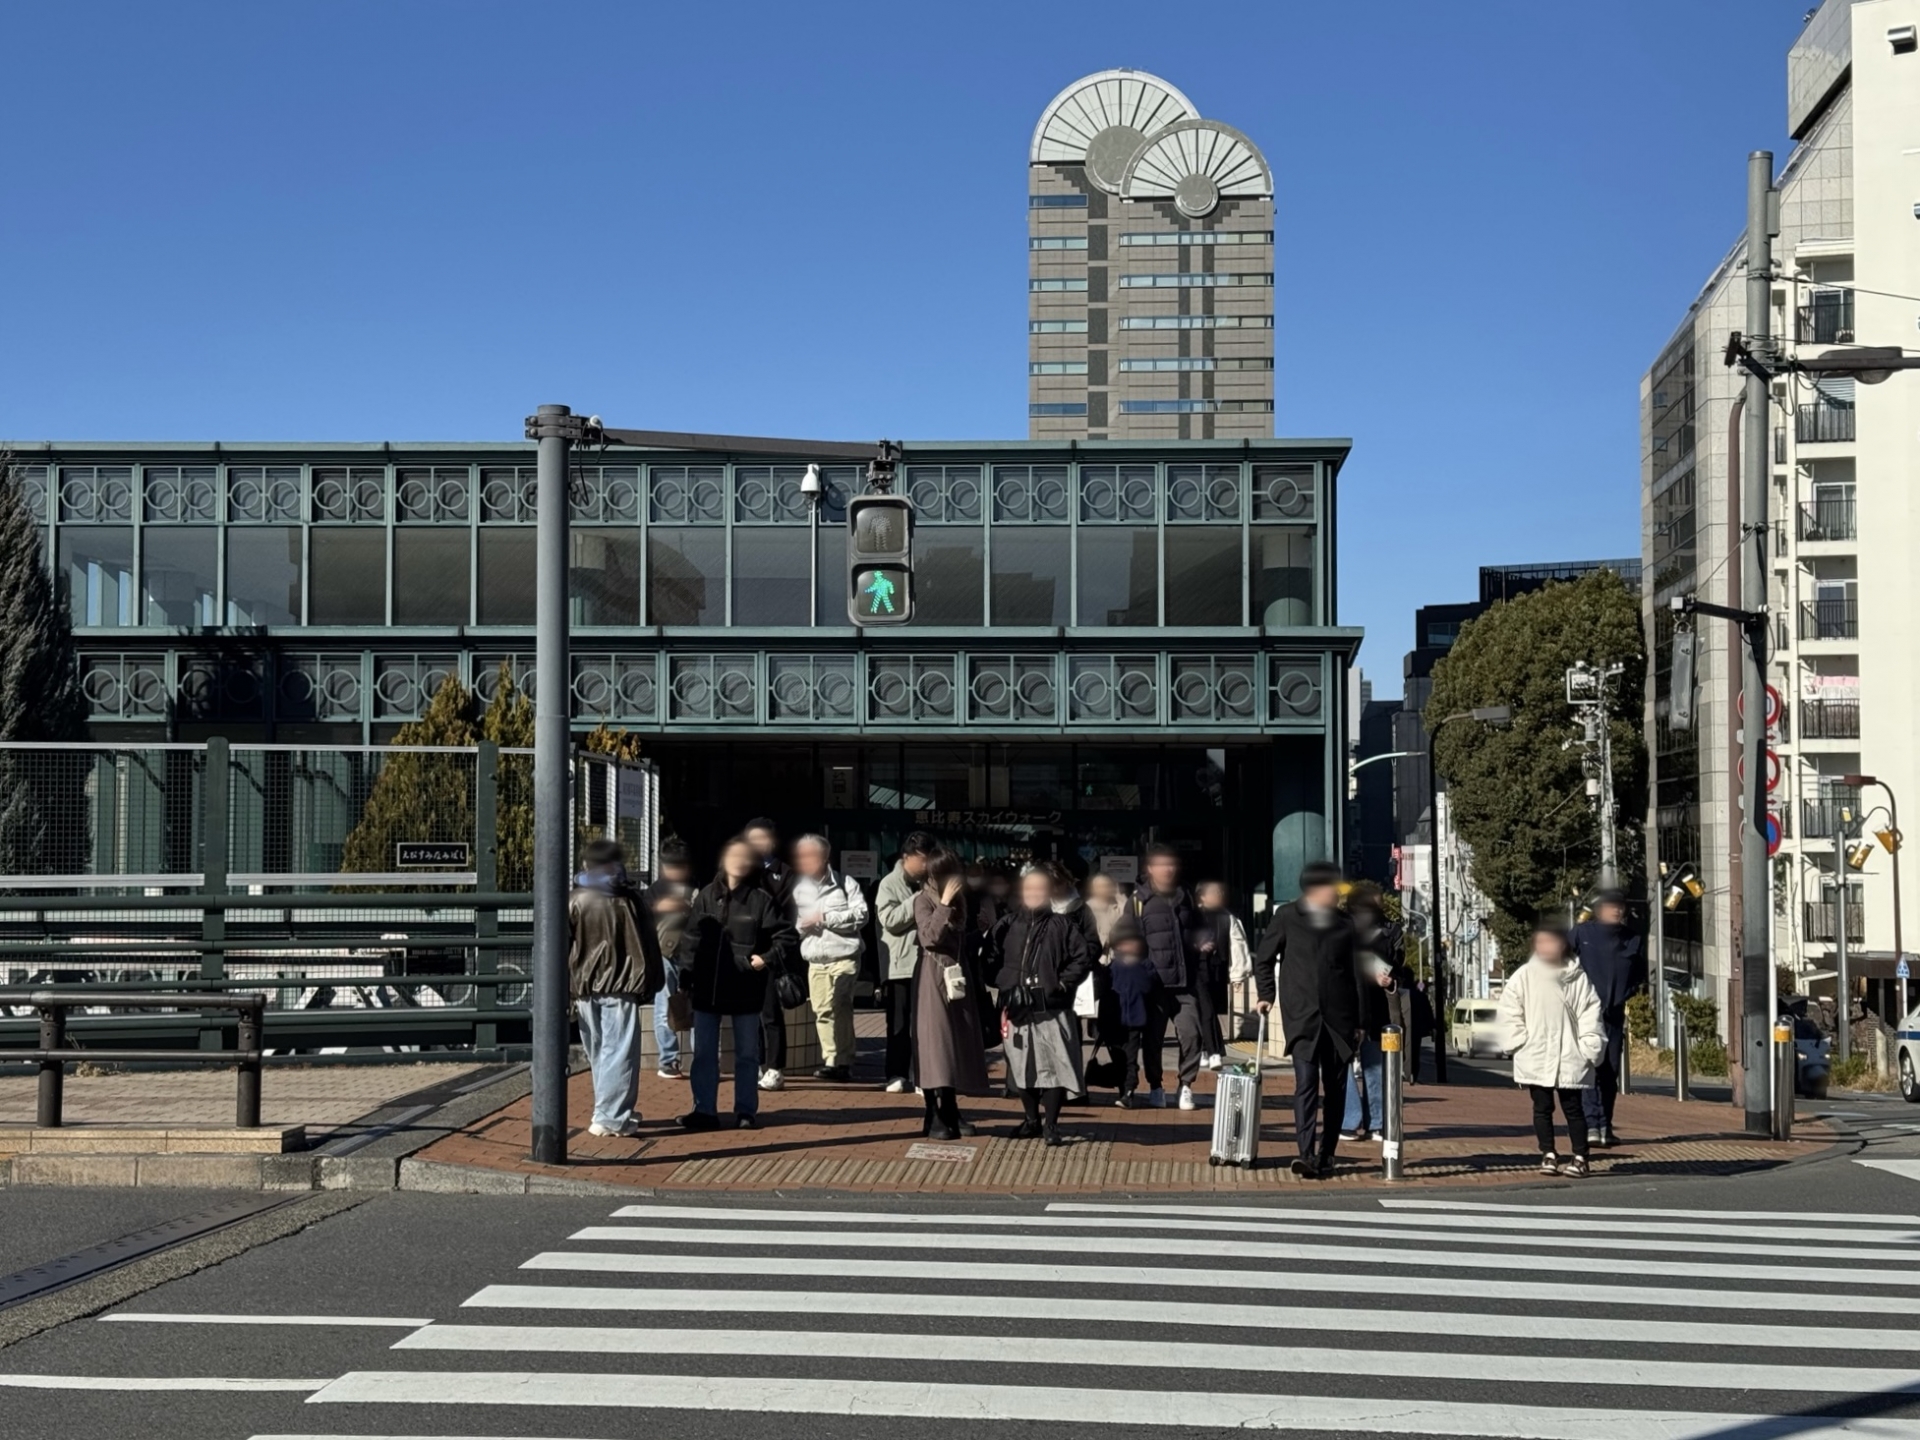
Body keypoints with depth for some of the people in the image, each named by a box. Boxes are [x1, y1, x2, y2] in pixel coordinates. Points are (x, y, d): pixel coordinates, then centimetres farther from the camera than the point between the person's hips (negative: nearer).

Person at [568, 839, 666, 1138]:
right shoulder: (629, 900, -4)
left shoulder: (574, 901, 1)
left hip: (584, 988, 3)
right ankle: (610, 1117, -8)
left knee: (599, 1054, 15)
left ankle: (614, 1111, 23)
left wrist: (564, 990, 7)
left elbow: (562, 948, 2)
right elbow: (647, 946, -1)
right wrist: (651, 983, 8)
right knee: (618, 1053, -2)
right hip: (620, 987, -3)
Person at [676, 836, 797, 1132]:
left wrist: (768, 959, -13)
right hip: (706, 987, 3)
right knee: (704, 1053, 7)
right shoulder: (707, 895, 2)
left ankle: (745, 1111, 17)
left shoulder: (761, 899, -6)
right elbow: (691, 938, 5)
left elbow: (785, 935, -1)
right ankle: (704, 1110, 15)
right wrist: (687, 974, -1)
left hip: (745, 989, -3)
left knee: (747, 1053, 8)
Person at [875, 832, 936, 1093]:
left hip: (925, 962, 3)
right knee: (899, 1023, 3)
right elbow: (890, 918, -14)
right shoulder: (890, 884, 0)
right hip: (899, 964, -3)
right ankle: (897, 1074, 9)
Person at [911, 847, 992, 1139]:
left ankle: (951, 1113, 15)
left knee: (959, 1041, 6)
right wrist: (945, 903, -21)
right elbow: (929, 937, -21)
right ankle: (934, 1118, -6)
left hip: (957, 975, 7)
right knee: (935, 1043, -8)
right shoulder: (924, 900, -6)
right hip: (934, 977, -7)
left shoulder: (958, 900, 13)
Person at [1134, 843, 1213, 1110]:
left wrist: (1205, 941, 2)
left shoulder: (1186, 898, 13)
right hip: (1154, 982, -3)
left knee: (1190, 1034, -5)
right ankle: (1155, 1088, 20)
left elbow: (1197, 928, 24)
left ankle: (1186, 1086, 9)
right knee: (1153, 1037, 5)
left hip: (1185, 982, 3)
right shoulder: (1140, 901, 0)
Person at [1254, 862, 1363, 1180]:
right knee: (1306, 1082, -14)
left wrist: (1358, 1022, 6)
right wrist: (1266, 995, 1)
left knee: (1336, 1088, 6)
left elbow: (1355, 974, 9)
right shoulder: (1287, 917, 4)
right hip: (1301, 1016, -3)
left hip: (1338, 1018, 3)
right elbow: (1263, 959, 12)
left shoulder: (1344, 925, 10)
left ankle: (1326, 1154, 15)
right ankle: (1306, 1154, -18)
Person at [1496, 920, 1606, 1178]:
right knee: (1542, 1107, 4)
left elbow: (1591, 1013, 2)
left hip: (1569, 1058, 0)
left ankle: (1580, 1158, 7)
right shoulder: (1524, 976, -1)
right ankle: (1548, 1155, 10)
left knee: (1573, 1108, 4)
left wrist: (1589, 1048, -4)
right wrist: (1520, 1041, -7)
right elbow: (1508, 1012, 0)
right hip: (1535, 1058, 0)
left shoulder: (1578, 978, 0)